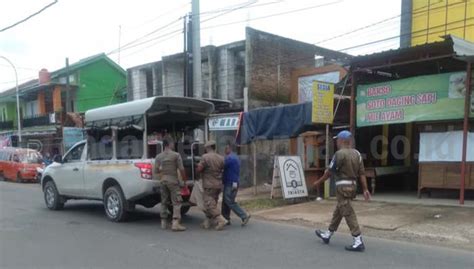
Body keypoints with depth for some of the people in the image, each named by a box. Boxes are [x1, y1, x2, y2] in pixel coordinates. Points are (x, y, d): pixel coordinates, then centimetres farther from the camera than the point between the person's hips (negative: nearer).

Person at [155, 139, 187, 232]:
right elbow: (181, 169, -9)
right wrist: (184, 180, 2)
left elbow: (156, 170, 6)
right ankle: (176, 223, -12)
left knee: (164, 202, 14)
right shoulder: (176, 155, -7)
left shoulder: (158, 156, 5)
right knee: (176, 202, -4)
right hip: (173, 180, -5)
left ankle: (164, 222, 19)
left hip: (163, 180, 5)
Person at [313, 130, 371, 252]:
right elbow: (362, 173, 5)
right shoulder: (357, 153, 7)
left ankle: (358, 242, -5)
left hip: (343, 186, -9)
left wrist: (319, 182, 3)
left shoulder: (339, 154, -15)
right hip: (353, 185, 9)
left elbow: (330, 171, -10)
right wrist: (365, 189, 6)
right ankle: (328, 235, 32)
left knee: (349, 214, -5)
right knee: (338, 211, 19)